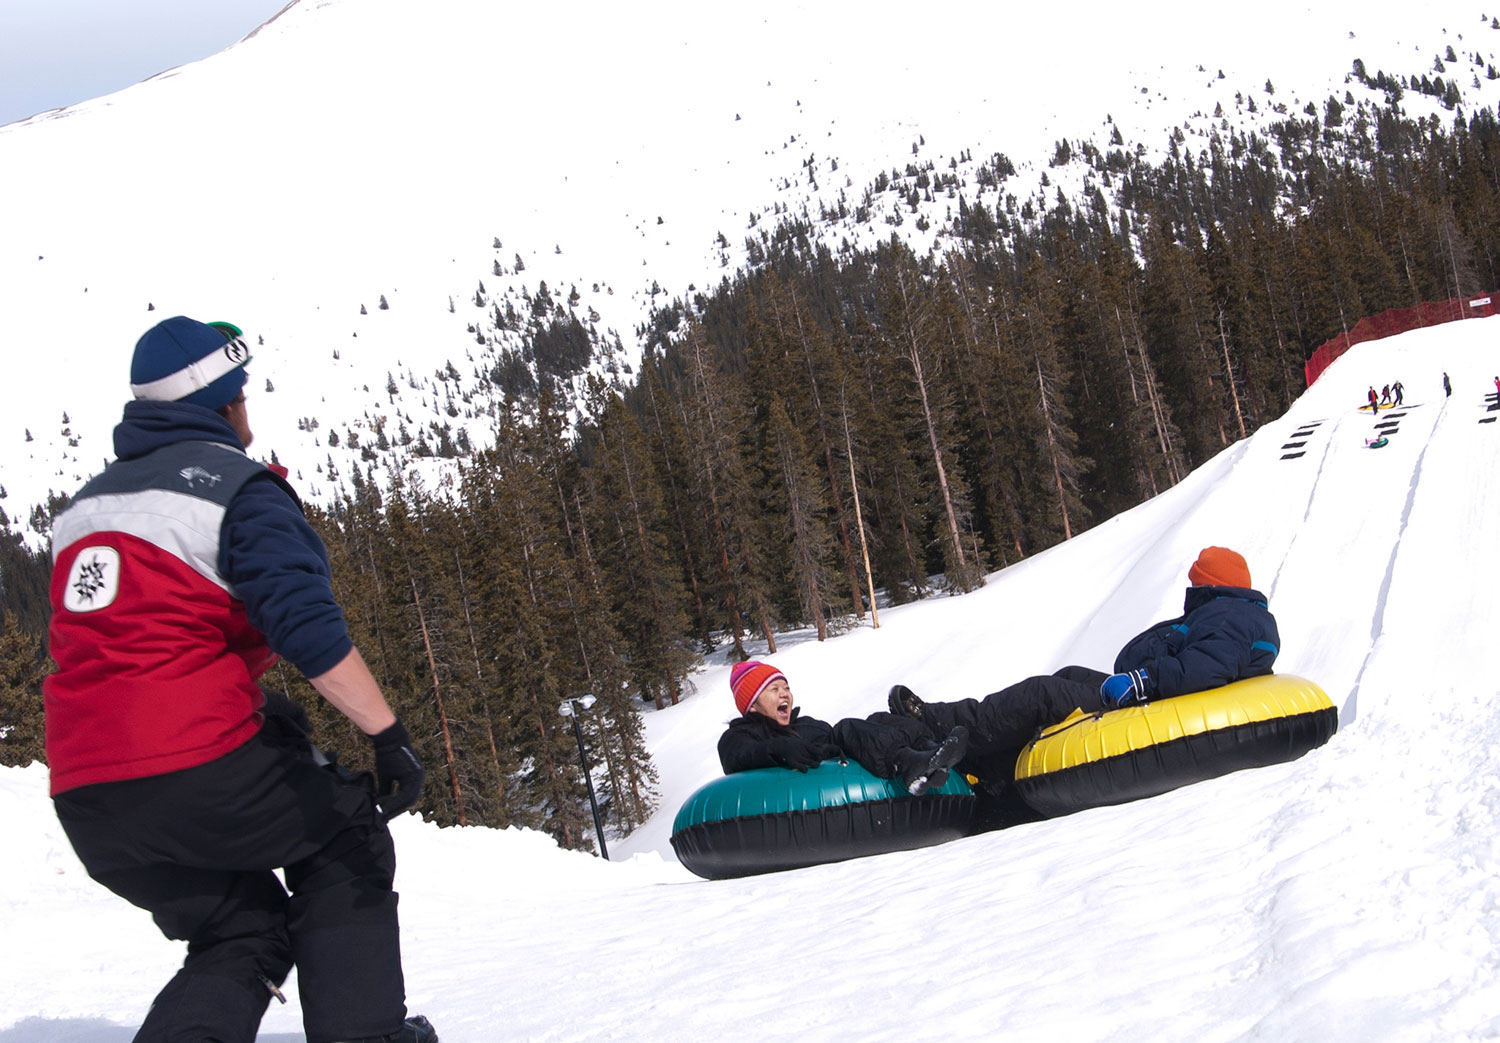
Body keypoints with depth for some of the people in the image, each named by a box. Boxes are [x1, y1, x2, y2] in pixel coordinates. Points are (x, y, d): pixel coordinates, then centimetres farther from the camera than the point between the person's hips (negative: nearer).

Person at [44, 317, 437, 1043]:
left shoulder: (86, 505, 20)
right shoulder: (238, 487, -4)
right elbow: (309, 627, -18)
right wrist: (388, 735, -17)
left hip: (86, 807, 7)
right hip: (198, 771, -7)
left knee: (242, 937, 20)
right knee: (345, 837, 19)